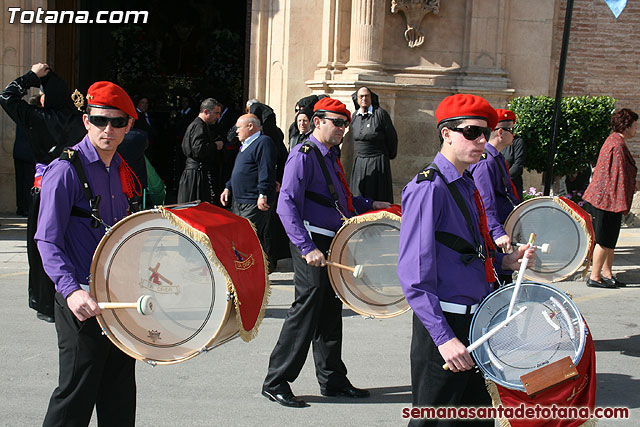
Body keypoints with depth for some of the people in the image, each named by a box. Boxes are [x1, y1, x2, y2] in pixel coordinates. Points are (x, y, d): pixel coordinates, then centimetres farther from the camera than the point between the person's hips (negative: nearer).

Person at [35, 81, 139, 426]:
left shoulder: (121, 170, 11)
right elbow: (47, 241, -18)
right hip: (82, 302, -7)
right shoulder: (65, 170, -11)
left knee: (120, 398, 14)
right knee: (75, 397, -3)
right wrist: (71, 291, -31)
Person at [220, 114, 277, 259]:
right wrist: (228, 188, 21)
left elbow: (266, 171, -20)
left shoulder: (263, 142, -11)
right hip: (239, 201, 10)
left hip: (254, 203, -10)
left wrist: (263, 195, -25)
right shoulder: (245, 145, 22)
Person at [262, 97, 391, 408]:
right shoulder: (304, 155, -12)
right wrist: (307, 248, -28)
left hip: (332, 243, 9)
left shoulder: (330, 156, 16)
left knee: (330, 312, 14)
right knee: (306, 311, -7)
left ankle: (333, 380, 24)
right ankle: (276, 383, 3)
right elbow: (287, 205, -21)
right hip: (312, 245, -9)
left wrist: (370, 205, 15)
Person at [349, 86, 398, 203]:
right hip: (359, 163, 5)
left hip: (378, 163, -5)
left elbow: (392, 137, -2)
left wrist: (390, 155, 9)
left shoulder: (380, 114, -10)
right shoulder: (355, 116, 7)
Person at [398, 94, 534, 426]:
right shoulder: (428, 189, -17)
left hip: (478, 321, 9)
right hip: (445, 323, -9)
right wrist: (443, 337, -26)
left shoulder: (467, 186, 11)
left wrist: (504, 261, 4)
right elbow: (415, 277, -22)